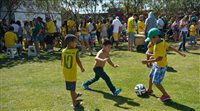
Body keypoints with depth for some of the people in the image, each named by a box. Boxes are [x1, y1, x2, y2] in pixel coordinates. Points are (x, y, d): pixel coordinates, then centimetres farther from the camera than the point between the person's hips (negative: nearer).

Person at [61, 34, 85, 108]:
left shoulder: (63, 51, -3)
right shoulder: (75, 51, -16)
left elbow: (62, 62, 4)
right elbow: (78, 61, -11)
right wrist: (82, 68, 7)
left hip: (66, 73, 5)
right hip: (72, 73, -5)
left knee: (72, 87, 25)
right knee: (72, 88, 4)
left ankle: (75, 95, 49)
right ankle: (75, 103, 17)